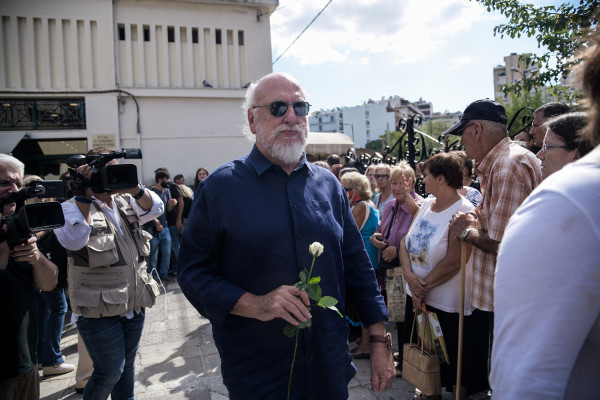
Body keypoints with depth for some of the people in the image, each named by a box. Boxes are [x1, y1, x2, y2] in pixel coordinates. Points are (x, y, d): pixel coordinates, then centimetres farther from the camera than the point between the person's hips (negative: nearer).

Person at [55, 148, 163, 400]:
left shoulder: (126, 203, 10)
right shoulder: (74, 208, -8)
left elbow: (155, 209, -3)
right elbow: (72, 240, -26)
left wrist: (134, 189, -19)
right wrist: (83, 195, -26)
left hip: (134, 305, 6)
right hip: (99, 310, -6)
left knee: (127, 365, 19)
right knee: (111, 370, 1)